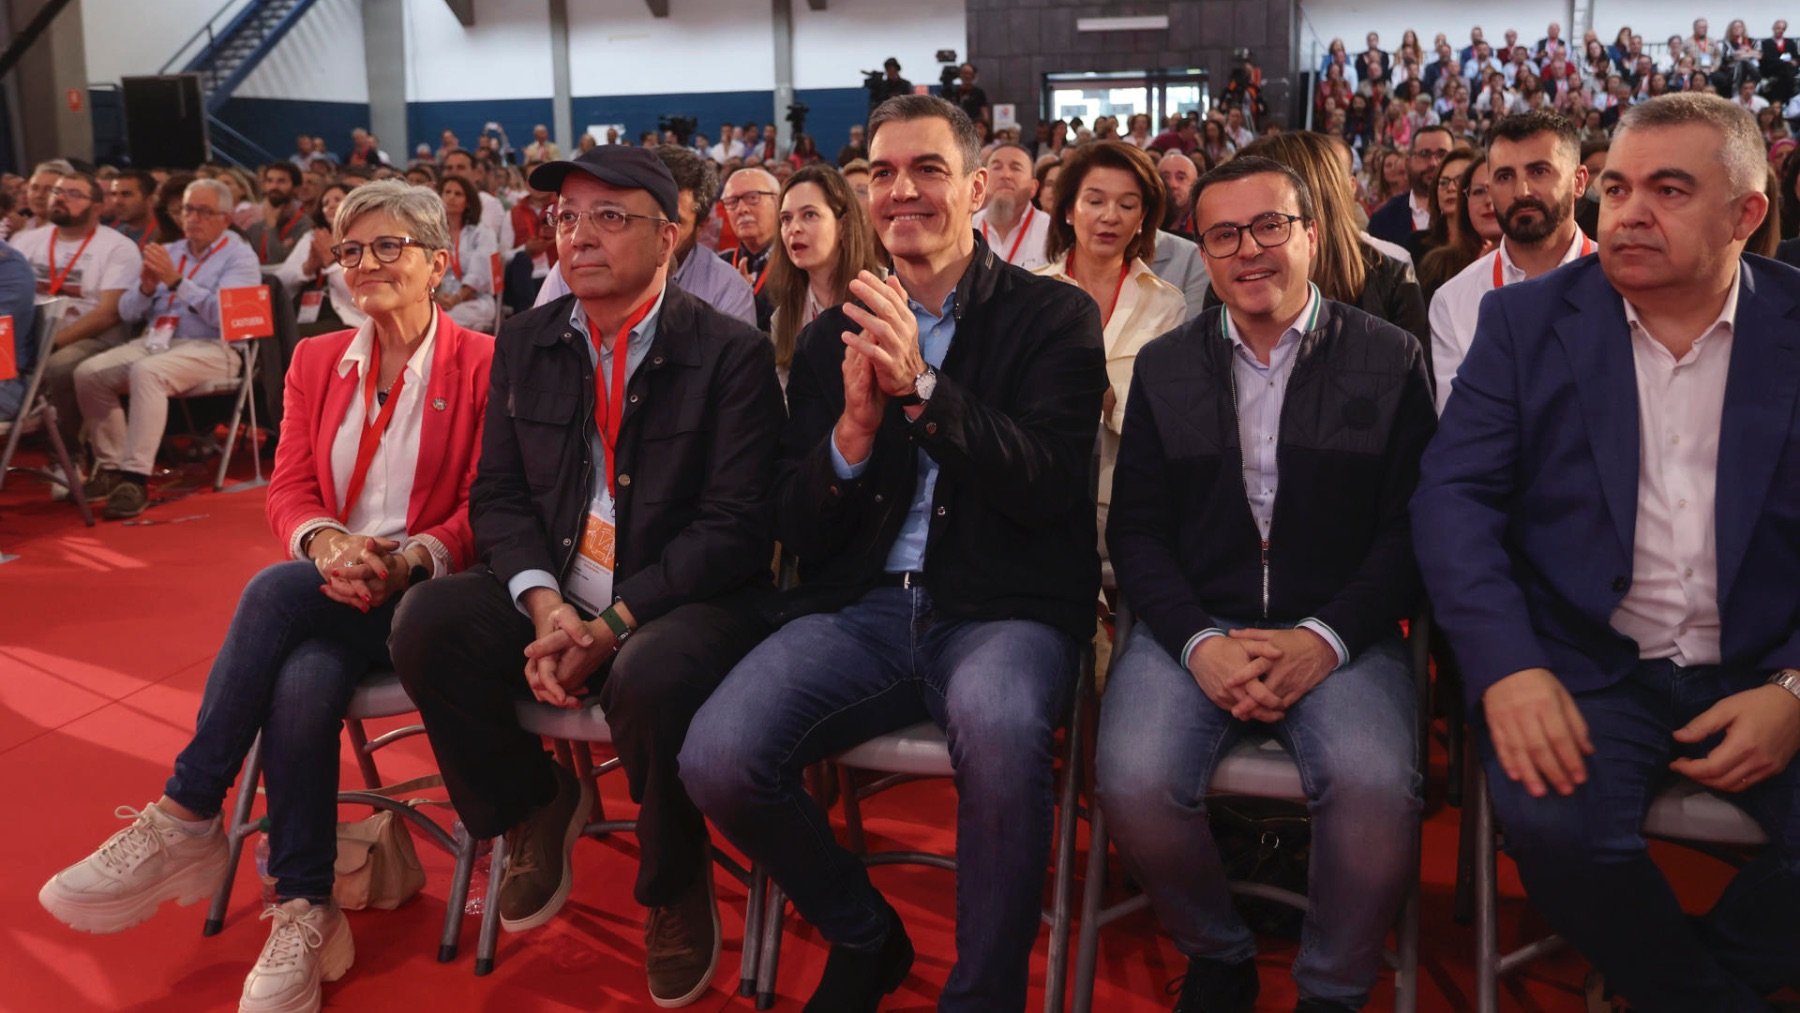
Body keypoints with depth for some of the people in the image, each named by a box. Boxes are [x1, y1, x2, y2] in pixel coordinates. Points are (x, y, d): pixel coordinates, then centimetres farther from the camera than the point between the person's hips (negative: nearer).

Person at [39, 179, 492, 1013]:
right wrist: (327, 543, -16)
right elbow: (288, 489, 7)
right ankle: (303, 917, -25)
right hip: (327, 590, 4)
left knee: (276, 590, -33)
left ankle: (184, 820, -21)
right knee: (303, 682, -32)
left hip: (425, 596, -4)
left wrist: (407, 559, -23)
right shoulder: (316, 360, 16)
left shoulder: (483, 363, 0)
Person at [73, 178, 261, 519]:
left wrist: (177, 281, -21)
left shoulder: (239, 257, 2)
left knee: (146, 372, -35)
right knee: (88, 373, -16)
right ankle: (111, 466, -6)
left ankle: (136, 478, -34)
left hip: (209, 348, -7)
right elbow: (127, 312, 16)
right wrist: (146, 288, -5)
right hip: (154, 341, 7)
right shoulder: (168, 252, 20)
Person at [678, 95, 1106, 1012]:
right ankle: (862, 936, 9)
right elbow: (795, 530, 10)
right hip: (861, 606, 4)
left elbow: (1049, 486, -9)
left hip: (1003, 609, -3)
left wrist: (923, 385, -21)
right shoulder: (834, 335, 15)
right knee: (716, 760, -21)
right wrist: (854, 427, -10)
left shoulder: (1053, 317, 6)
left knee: (997, 728, -38)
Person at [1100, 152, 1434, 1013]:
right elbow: (1135, 529, 6)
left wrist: (1326, 638, -15)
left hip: (1338, 633, -1)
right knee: (1134, 784, -27)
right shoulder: (1164, 366, 11)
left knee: (1376, 788, -31)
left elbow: (1410, 528, 1)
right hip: (1195, 627, 2)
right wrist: (1199, 642, -12)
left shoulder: (1390, 360, 6)